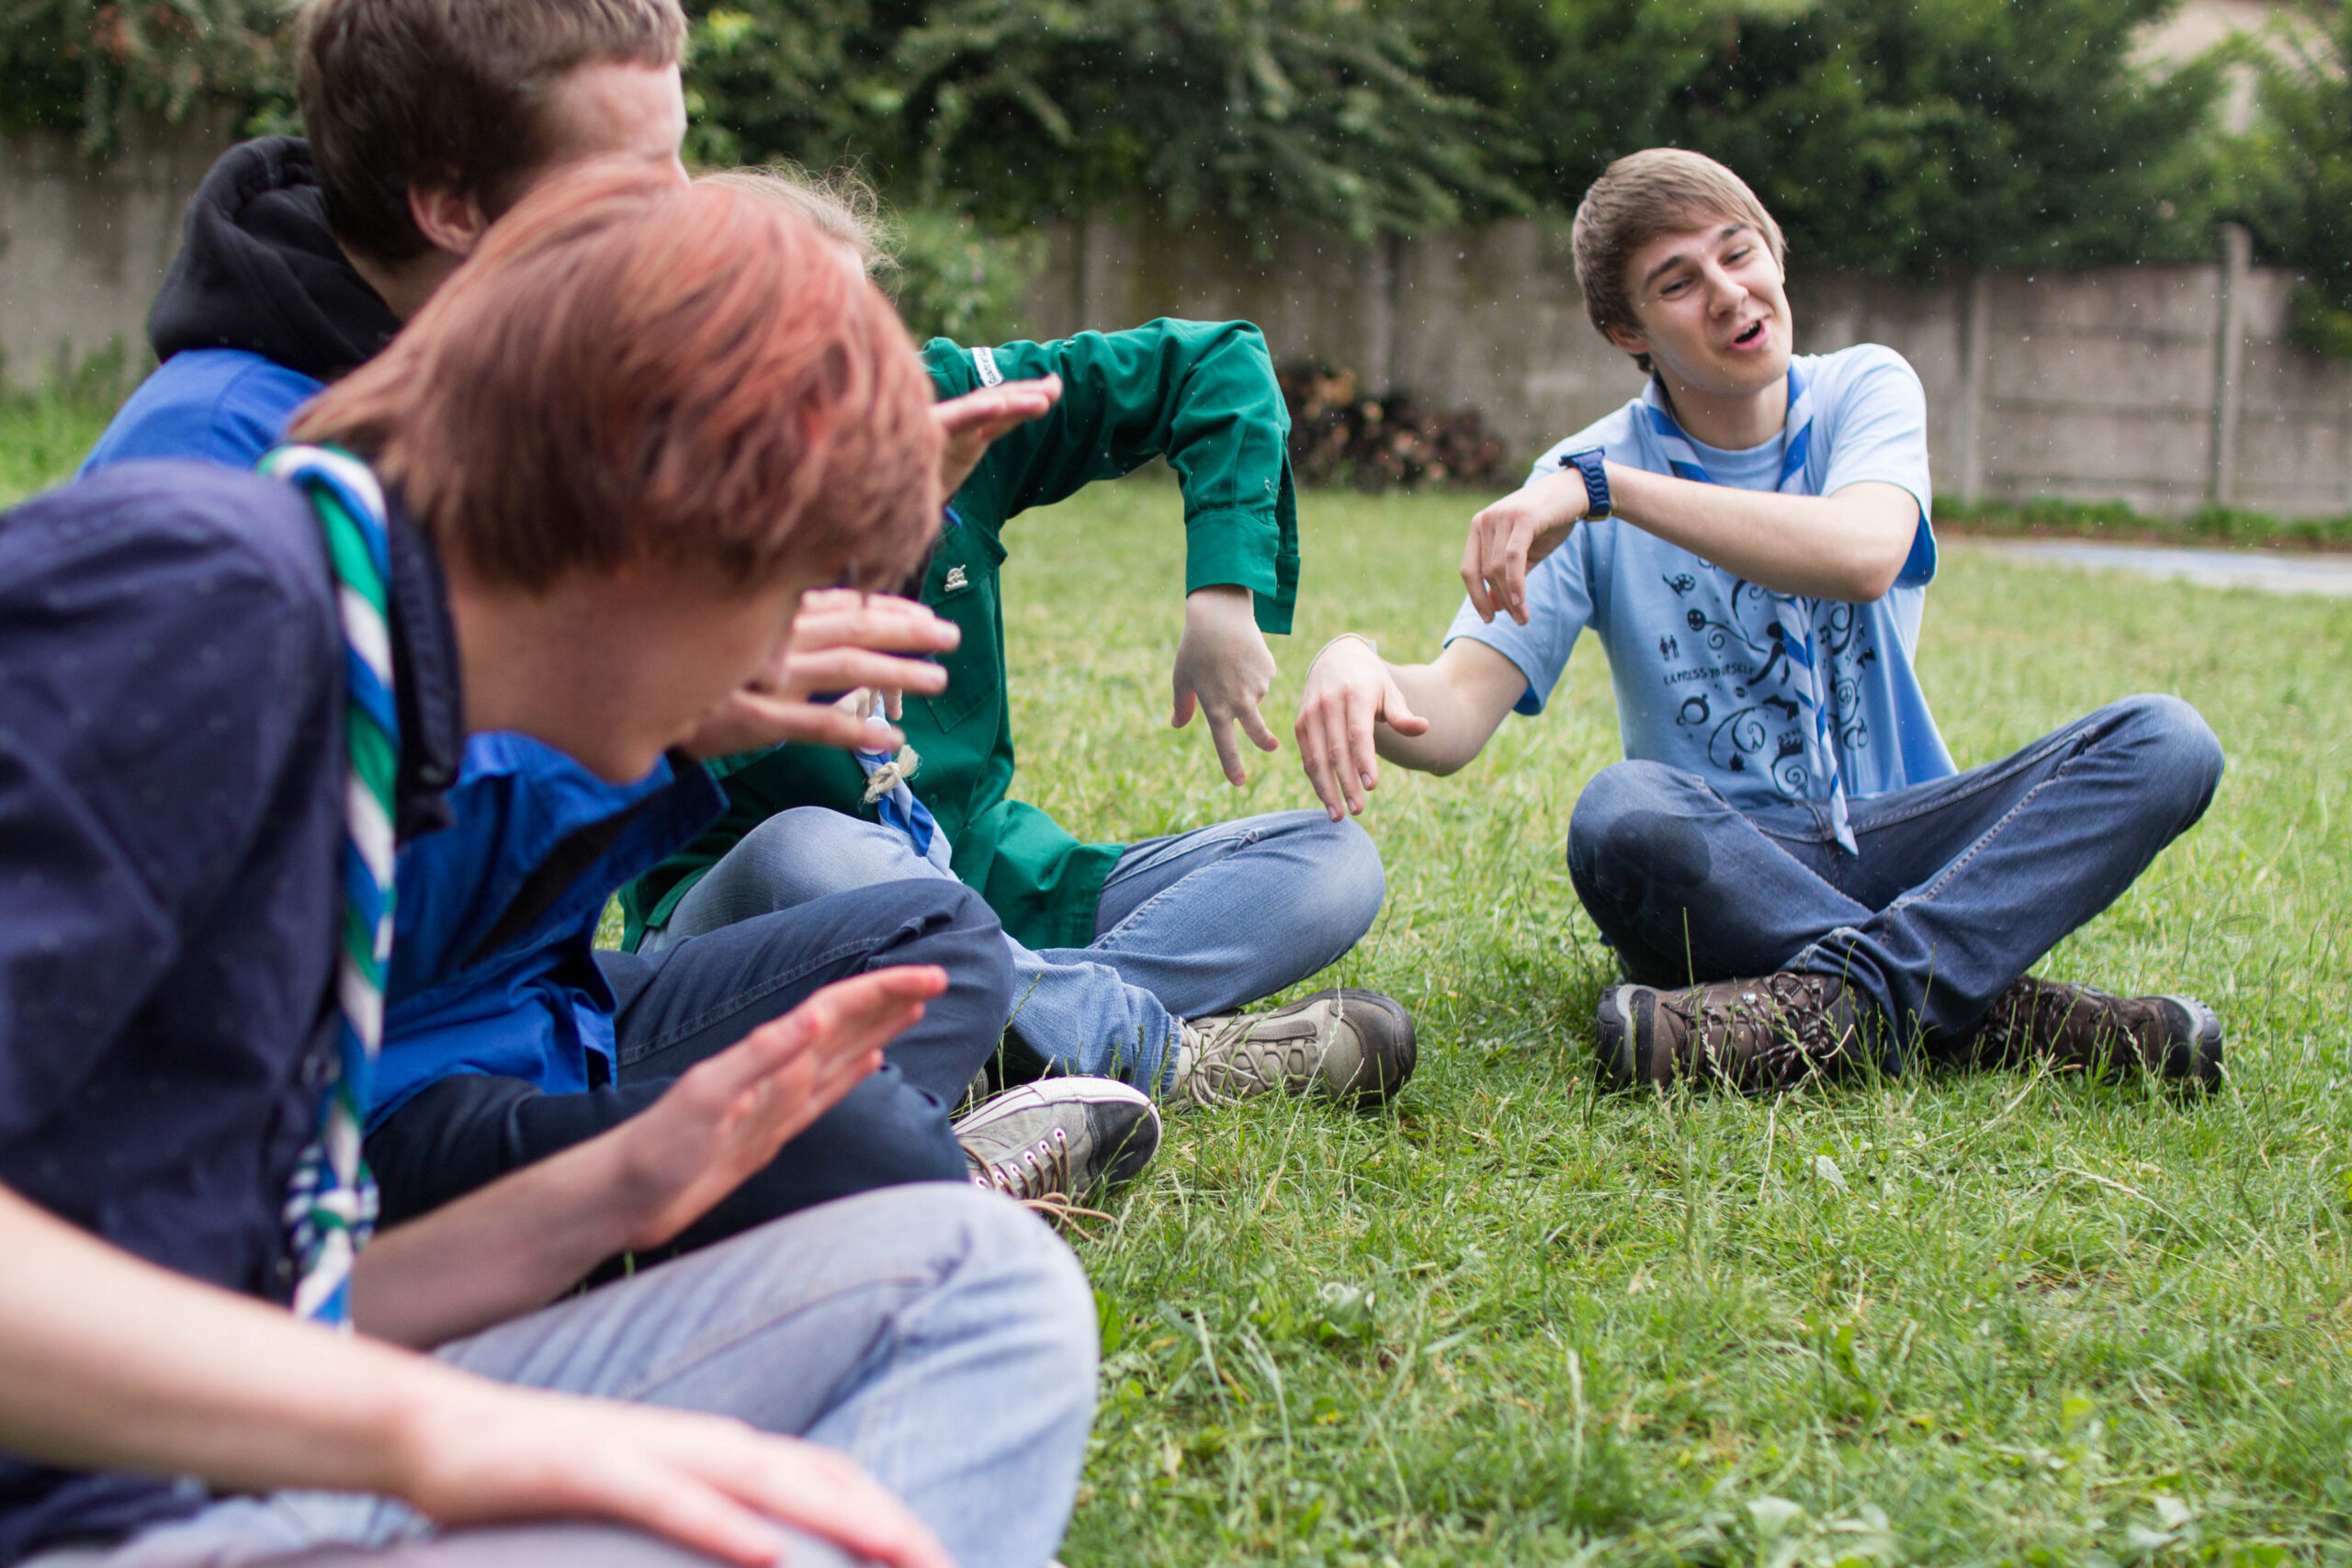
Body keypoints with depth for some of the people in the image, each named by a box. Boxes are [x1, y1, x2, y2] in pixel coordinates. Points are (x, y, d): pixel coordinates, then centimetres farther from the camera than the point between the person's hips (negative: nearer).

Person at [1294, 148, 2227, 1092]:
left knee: (2166, 741, -21)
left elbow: (1863, 554, -22)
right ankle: (1990, 1008, -33)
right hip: (1724, 858, -2)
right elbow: (1456, 712, -12)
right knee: (1622, 813, -35)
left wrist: (1604, 485, -29)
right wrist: (1358, 669, -37)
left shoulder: (1866, 391, 2)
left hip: (1892, 841, 2)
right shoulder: (1586, 473, 0)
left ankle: (1847, 993, -39)